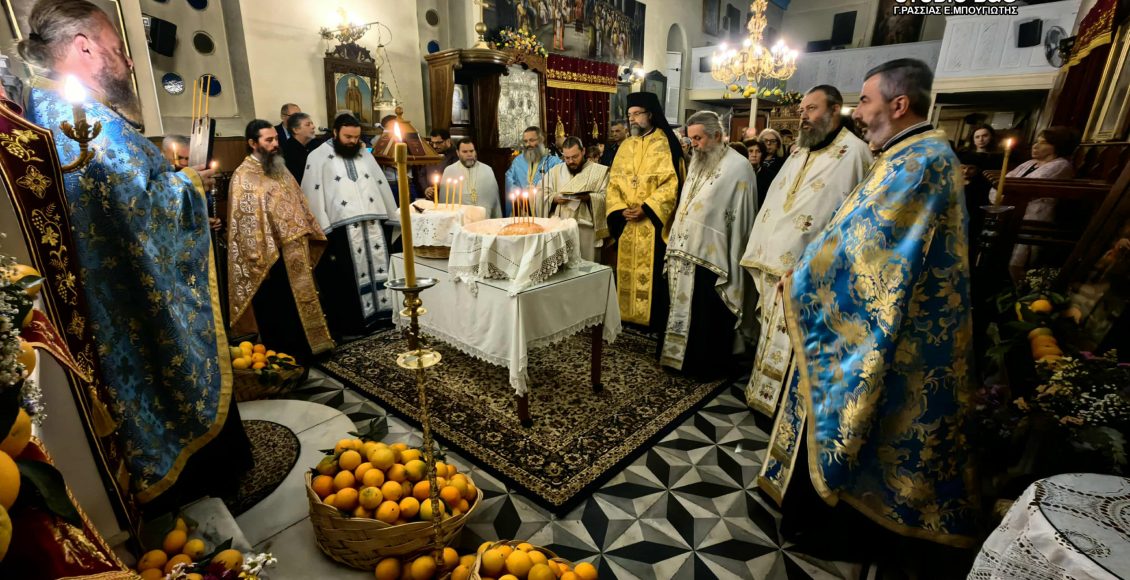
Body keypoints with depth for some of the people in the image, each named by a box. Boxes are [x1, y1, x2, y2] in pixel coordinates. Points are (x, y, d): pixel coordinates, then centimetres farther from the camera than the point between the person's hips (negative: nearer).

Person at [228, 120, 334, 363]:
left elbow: (298, 204, 17)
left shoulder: (280, 169, 12)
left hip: (295, 252, 7)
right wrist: (259, 260, -18)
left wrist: (310, 236, 14)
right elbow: (245, 221, -14)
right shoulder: (243, 177, -11)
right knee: (278, 313, 4)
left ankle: (303, 352, 30)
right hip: (272, 257, -7)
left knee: (299, 304, 16)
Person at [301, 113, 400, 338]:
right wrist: (322, 229, -13)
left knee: (376, 267, 7)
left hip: (372, 225, 5)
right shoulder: (318, 157, 1)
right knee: (346, 278, 1)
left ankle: (376, 313, 18)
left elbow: (381, 185, 17)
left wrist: (395, 216, 13)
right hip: (341, 229, -5)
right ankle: (351, 323, 10)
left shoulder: (364, 155, 16)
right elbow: (313, 194, -5)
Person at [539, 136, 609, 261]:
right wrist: (554, 199, -10)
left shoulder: (600, 171, 6)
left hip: (586, 227, -2)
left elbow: (606, 196, -3)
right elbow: (542, 195, 9)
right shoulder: (555, 171, 15)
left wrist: (589, 197, -19)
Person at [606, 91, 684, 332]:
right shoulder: (625, 146, 13)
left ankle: (655, 320, 10)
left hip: (653, 223, -5)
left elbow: (672, 183, -12)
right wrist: (620, 209, -6)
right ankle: (627, 314, 21)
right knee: (627, 270, 9)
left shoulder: (666, 144, -3)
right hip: (627, 223, 5)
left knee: (653, 272, -1)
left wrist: (646, 208, -18)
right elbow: (614, 182, 10)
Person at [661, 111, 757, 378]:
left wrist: (730, 262, -14)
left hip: (712, 257, -7)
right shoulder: (697, 162, 14)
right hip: (687, 252, 7)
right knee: (686, 310, 13)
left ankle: (711, 366, 18)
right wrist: (678, 246, 11)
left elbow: (740, 218, -12)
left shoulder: (738, 166, -9)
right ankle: (686, 358, 27)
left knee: (708, 316, 3)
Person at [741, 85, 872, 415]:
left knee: (796, 348, 2)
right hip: (774, 265, 8)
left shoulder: (854, 153, -8)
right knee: (772, 337, 15)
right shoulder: (798, 153, 16)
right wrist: (760, 255, 13)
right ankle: (767, 398, 31)